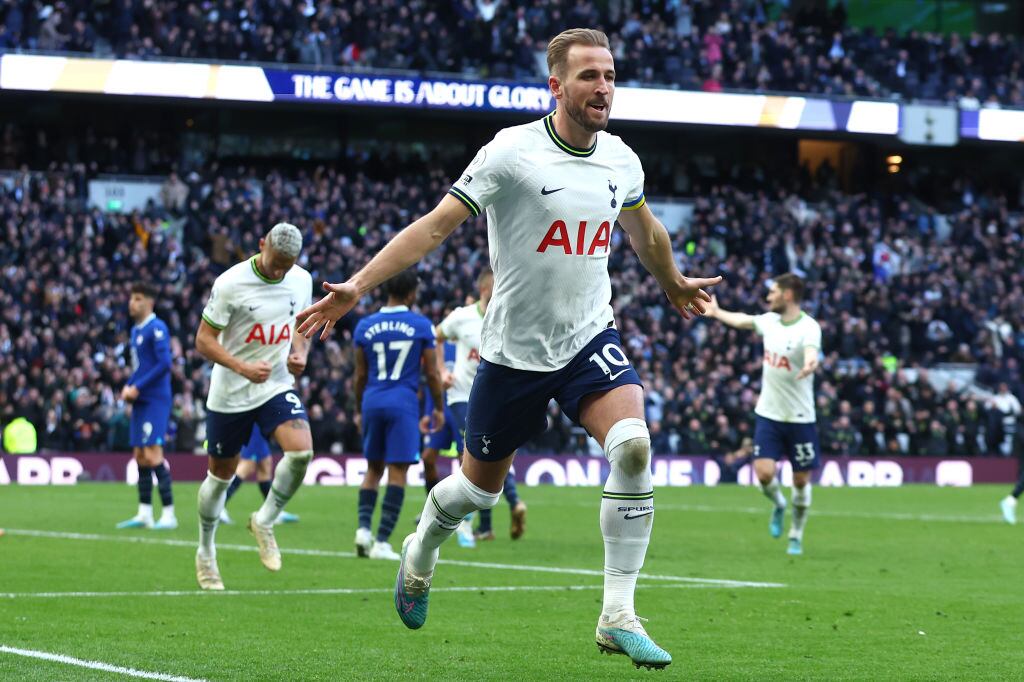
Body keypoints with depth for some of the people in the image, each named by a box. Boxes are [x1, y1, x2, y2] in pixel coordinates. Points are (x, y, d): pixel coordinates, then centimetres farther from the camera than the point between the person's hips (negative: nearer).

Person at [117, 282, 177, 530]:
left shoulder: (156, 328, -12)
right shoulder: (135, 330, 16)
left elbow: (164, 363, -19)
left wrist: (138, 388, -16)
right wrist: (128, 387, 8)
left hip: (155, 400, -9)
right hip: (140, 401, 9)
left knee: (152, 455, -13)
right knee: (140, 456, 9)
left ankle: (168, 514, -10)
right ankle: (144, 514, 14)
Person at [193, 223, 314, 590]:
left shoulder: (301, 281, -2)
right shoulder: (230, 283, -17)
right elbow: (204, 340, -14)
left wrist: (300, 353, -5)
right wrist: (243, 368, -28)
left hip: (277, 386, 3)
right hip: (230, 394, -3)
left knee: (301, 450, -22)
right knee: (221, 474, 9)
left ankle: (265, 521, 2)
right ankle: (205, 554, 30)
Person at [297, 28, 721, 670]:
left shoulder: (620, 160, 0)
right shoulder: (512, 153, -15)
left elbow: (645, 229, 23)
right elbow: (438, 224, -16)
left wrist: (675, 285, 40)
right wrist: (356, 287, -24)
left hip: (591, 338, 3)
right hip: (515, 348, -3)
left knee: (633, 445, -24)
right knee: (478, 489, 11)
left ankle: (618, 617, -18)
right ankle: (420, 555, 48)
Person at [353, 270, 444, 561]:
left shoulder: (365, 326, 5)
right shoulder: (421, 326, -3)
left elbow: (360, 376, 10)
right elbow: (432, 374, 2)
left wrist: (359, 410, 22)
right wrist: (438, 408, 14)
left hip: (372, 402, 3)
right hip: (403, 403, -3)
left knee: (373, 468, 17)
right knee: (397, 471, -2)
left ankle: (363, 526, 0)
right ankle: (381, 541, -7)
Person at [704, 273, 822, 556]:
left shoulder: (809, 328, -17)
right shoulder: (769, 320, 2)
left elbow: (811, 353, -39)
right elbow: (742, 320, 25)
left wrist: (809, 365, -62)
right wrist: (716, 312, 41)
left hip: (799, 418, -4)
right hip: (768, 415, 4)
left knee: (801, 480, 4)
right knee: (764, 473, -10)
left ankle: (796, 536, 26)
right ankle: (779, 505, 23)